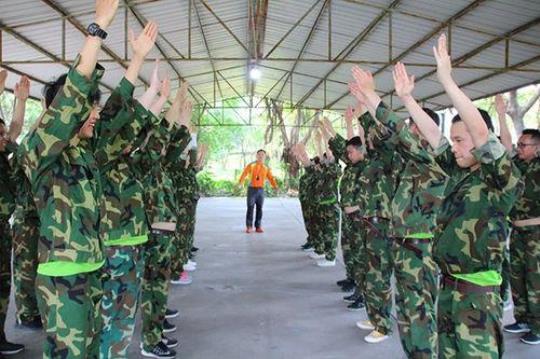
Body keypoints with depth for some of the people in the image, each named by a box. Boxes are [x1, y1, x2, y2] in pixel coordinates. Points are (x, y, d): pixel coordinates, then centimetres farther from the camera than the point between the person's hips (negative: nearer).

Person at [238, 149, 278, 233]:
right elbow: (244, 174, -12)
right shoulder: (251, 165, 0)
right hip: (252, 189, -2)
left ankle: (258, 226, 10)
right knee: (250, 208, -2)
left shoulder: (267, 168, 8)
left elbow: (271, 178, -1)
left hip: (261, 190, 2)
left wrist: (275, 186, -19)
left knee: (259, 208, 3)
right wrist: (240, 182, -31)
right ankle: (249, 227, 5)